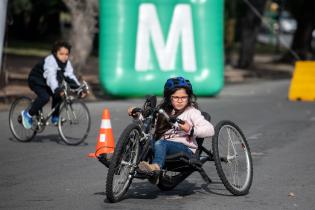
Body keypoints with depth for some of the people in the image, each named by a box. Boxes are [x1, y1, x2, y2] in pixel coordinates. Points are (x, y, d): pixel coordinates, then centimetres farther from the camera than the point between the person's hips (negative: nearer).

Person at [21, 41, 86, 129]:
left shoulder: (66, 63, -8)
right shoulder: (50, 61, -31)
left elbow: (70, 76, -11)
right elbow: (51, 77, -44)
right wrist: (58, 90, -58)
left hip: (46, 83, 8)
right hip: (36, 81, -8)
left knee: (58, 95, -11)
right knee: (44, 97, -28)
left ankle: (55, 117, 4)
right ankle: (28, 114, -12)